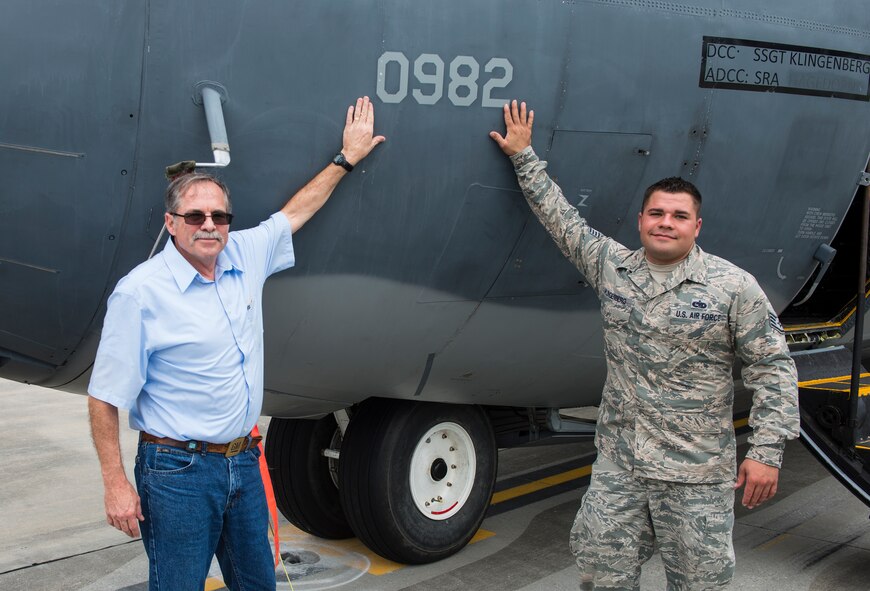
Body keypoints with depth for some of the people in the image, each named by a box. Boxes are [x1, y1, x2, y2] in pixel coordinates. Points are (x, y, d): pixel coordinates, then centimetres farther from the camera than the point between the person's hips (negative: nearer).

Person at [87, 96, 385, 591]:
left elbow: (298, 211, 21)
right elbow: (104, 398, -11)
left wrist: (347, 158, 26)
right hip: (178, 471, -6)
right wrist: (116, 484, -14)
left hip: (244, 462, 6)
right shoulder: (141, 291, -13)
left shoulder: (246, 256, 3)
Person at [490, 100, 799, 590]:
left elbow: (772, 368, -5)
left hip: (698, 478, -4)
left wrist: (767, 451, -11)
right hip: (617, 467, 4)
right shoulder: (612, 266, 6)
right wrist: (524, 157, 17)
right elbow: (563, 219, 16)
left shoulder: (733, 285, -6)